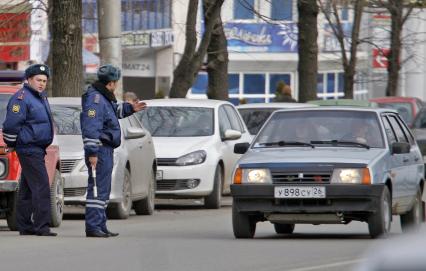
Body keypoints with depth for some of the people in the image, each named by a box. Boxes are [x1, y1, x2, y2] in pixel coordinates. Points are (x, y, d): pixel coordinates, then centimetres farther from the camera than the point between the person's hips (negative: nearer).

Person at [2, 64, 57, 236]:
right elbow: (11, 124, -17)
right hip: (29, 149, -10)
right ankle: (41, 226, -17)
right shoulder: (22, 98, -14)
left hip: (38, 149, 10)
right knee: (41, 185, -14)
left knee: (28, 188, 12)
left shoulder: (41, 97, 17)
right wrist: (11, 144, -7)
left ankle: (24, 226, 17)